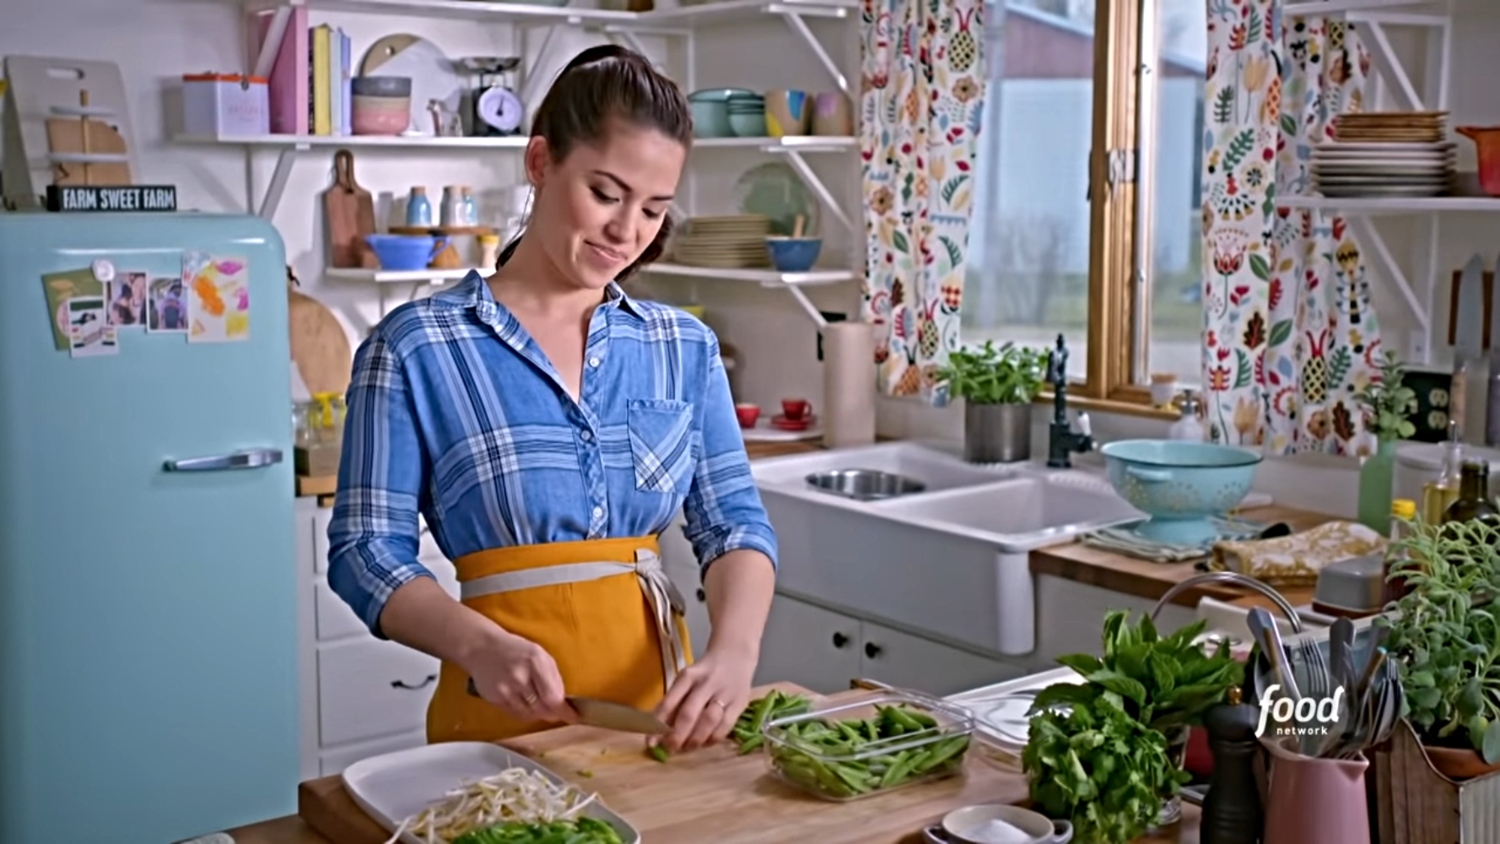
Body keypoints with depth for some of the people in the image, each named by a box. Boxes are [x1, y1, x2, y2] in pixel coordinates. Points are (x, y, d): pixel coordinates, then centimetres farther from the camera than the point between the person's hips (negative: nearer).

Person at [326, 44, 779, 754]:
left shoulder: (685, 349, 6)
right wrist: (481, 645, -23)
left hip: (662, 705, 3)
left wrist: (734, 650, -18)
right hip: (503, 714, -2)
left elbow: (734, 522, 1)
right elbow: (367, 550, -6)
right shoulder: (414, 349, -6)